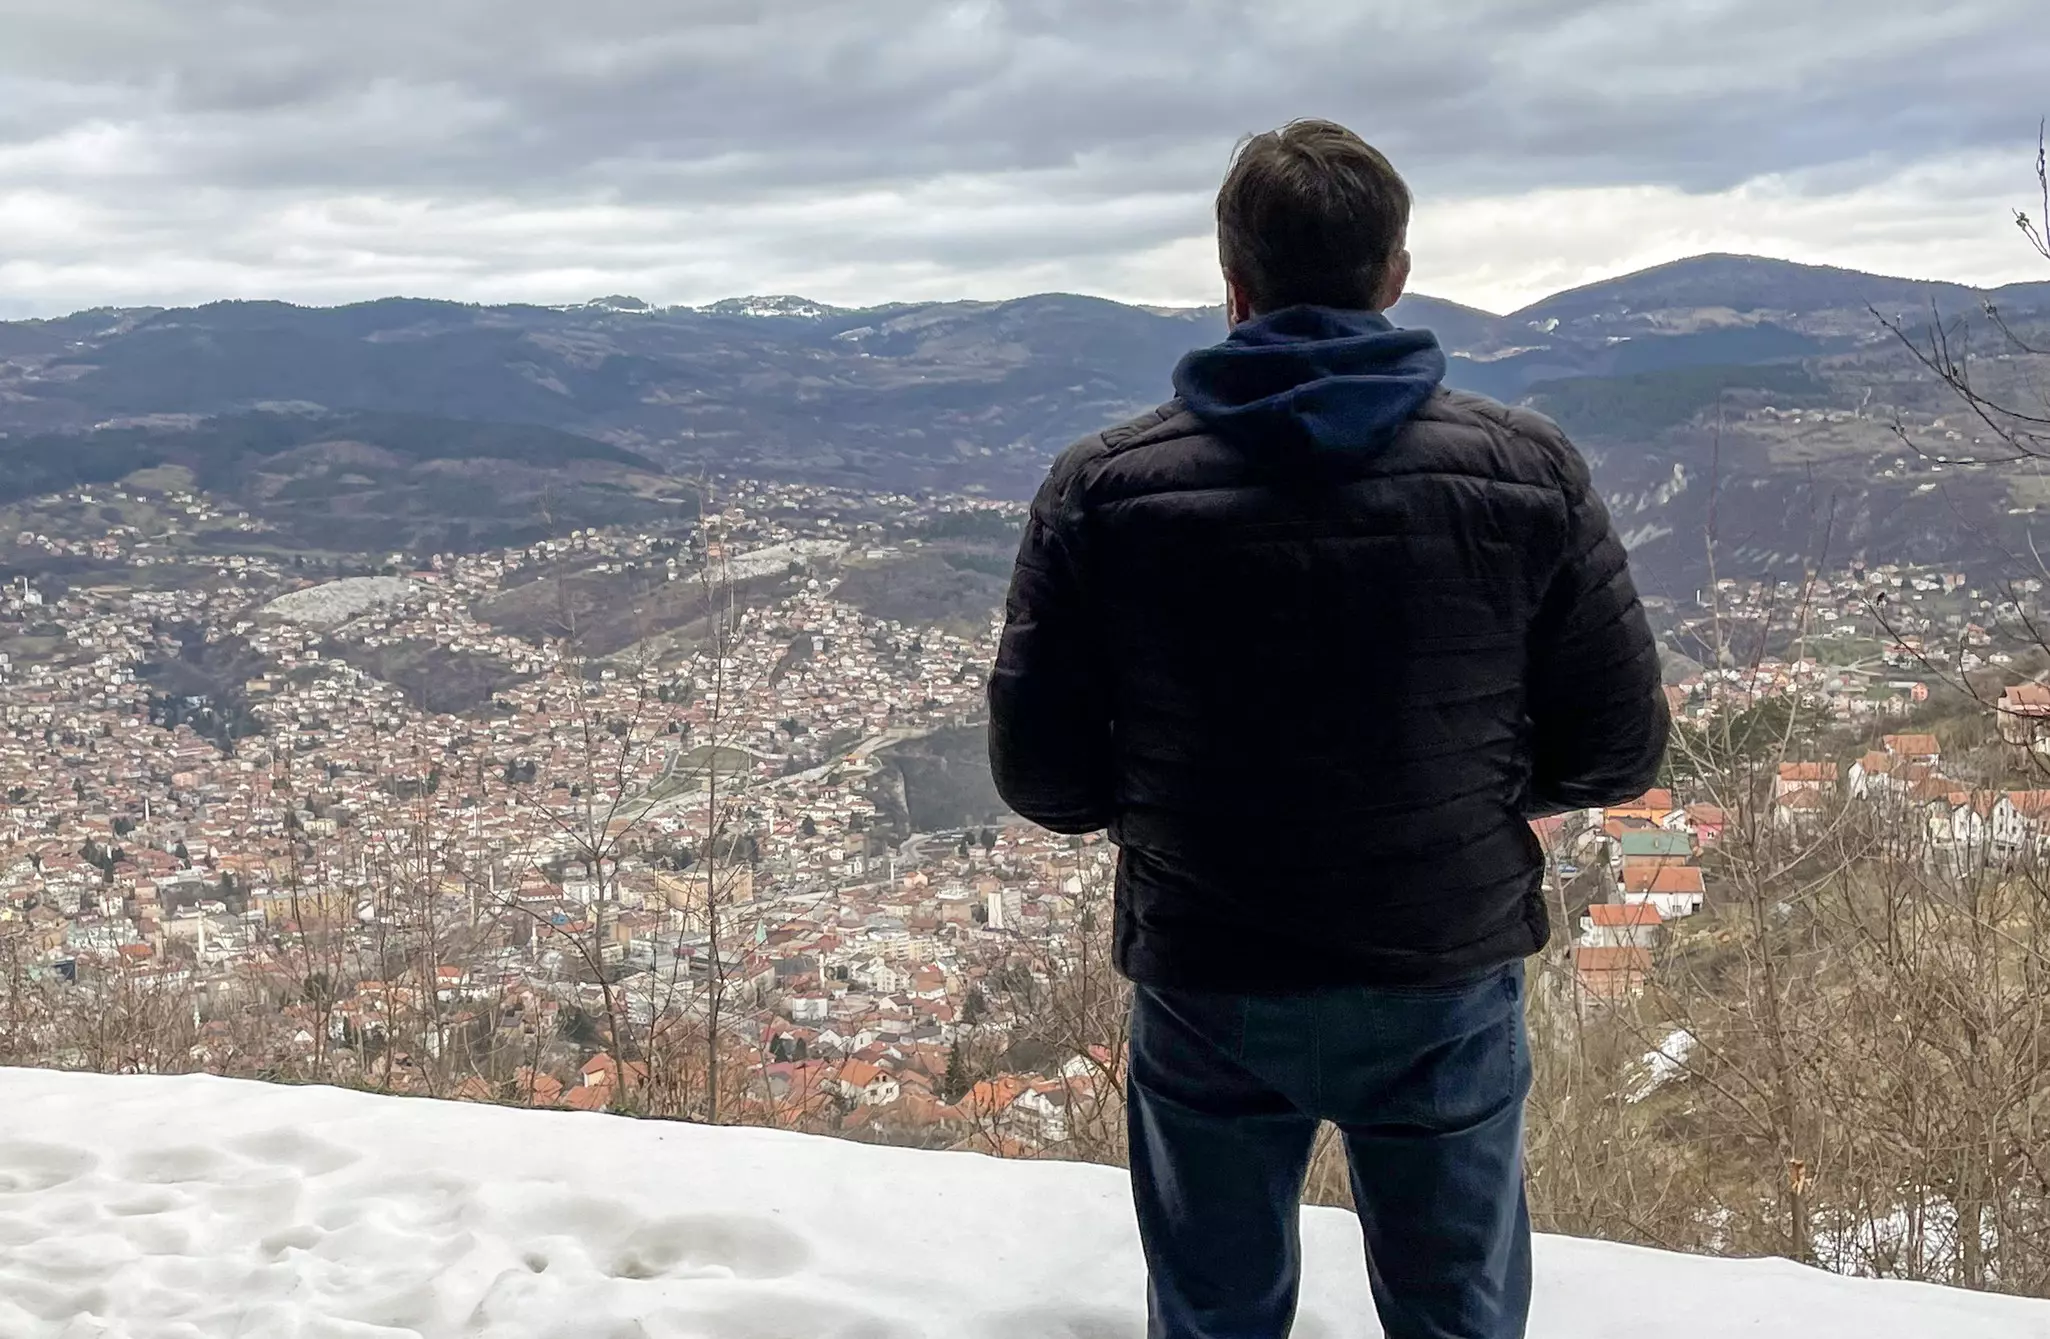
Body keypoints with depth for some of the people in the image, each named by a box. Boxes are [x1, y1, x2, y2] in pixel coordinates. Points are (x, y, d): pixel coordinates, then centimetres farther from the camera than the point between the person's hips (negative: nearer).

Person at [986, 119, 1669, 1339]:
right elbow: (1619, 748, -5)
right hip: (1452, 980, 0)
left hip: (1208, 990, 0)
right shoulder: (1528, 470, -11)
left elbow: (1041, 770, -8)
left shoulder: (1102, 488, -12)